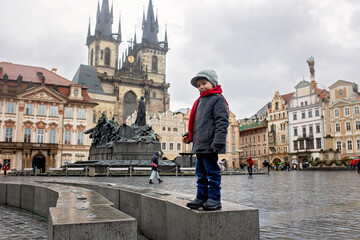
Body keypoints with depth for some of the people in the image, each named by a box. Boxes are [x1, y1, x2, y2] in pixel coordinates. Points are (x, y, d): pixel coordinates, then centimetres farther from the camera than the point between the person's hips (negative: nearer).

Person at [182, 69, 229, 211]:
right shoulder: (200, 101, 21)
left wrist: (218, 142, -21)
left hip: (209, 145, -9)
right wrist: (189, 135, 17)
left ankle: (214, 199, 7)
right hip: (199, 145, 9)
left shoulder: (218, 99, -6)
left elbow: (222, 122, -15)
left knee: (212, 172, -2)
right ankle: (201, 197, 23)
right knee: (201, 174, 14)